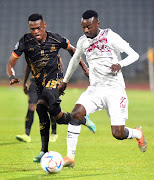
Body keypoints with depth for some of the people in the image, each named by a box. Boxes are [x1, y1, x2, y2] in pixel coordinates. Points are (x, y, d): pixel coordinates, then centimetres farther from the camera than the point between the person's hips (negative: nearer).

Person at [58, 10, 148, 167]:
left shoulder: (110, 37, -6)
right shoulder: (83, 41, 9)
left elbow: (134, 55, -6)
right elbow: (75, 59, 29)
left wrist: (120, 64, -26)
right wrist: (65, 81, 35)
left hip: (115, 89, -4)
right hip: (95, 89, 4)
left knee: (118, 134, -8)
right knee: (75, 114, -23)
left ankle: (138, 133, 28)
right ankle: (70, 157, -16)